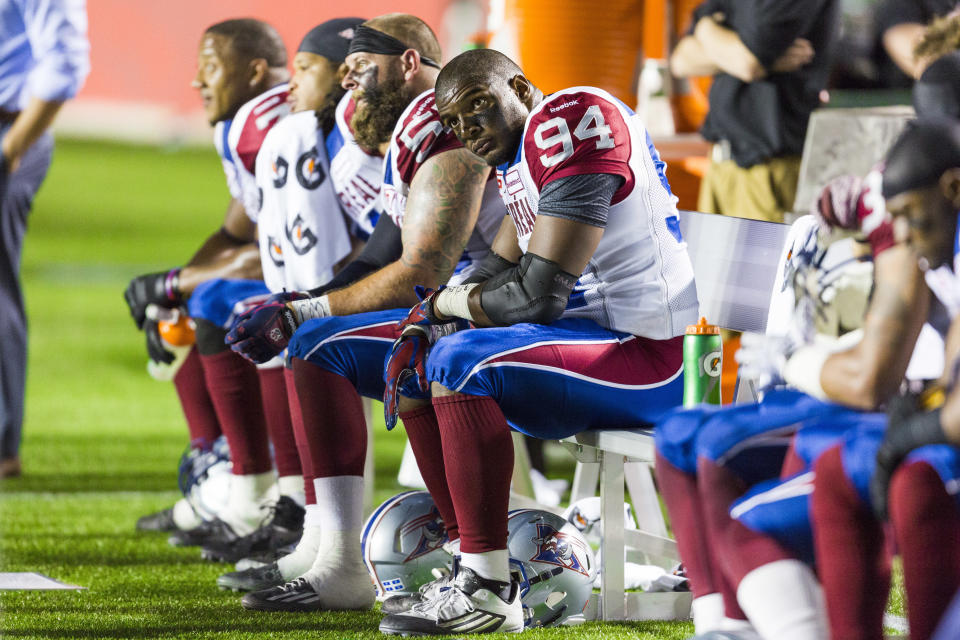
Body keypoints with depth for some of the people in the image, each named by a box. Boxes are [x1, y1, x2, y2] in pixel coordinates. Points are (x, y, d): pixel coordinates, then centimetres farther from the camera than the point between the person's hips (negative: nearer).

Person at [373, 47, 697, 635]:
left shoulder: (569, 126, -18)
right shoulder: (519, 154, 15)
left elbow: (537, 296, -21)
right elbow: (497, 275, 25)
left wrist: (443, 303, -5)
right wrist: (424, 324, 7)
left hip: (653, 354, -11)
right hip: (595, 335, 11)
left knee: (460, 365, -26)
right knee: (422, 370, 13)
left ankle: (488, 590, -23)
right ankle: (478, 565, 9)